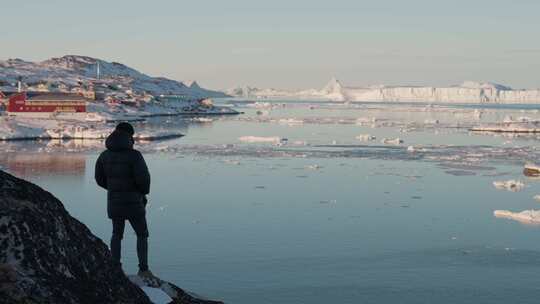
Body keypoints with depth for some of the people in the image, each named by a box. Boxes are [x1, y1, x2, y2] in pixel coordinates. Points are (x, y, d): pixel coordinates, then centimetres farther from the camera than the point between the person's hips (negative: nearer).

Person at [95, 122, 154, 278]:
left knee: (117, 233, 21)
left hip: (114, 201, 5)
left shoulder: (105, 155, 1)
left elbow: (100, 179, 8)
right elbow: (143, 178, -22)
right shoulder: (134, 155, -16)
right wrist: (144, 192, -1)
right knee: (142, 234, 10)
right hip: (132, 201, -5)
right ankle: (143, 269, 3)